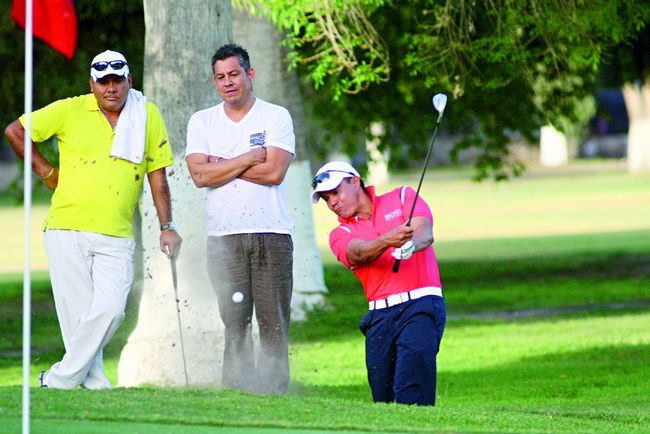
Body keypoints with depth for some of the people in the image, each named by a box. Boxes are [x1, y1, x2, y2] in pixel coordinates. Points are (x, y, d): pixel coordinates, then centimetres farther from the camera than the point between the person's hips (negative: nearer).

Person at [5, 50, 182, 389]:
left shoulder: (147, 116, 8)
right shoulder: (69, 111, 2)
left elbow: (157, 174, 12)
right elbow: (15, 131, 11)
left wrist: (166, 226, 7)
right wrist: (45, 171, 8)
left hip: (116, 238, 1)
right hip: (67, 230, -1)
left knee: (110, 308, -14)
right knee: (78, 310, -5)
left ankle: (63, 377, -2)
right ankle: (93, 380, 11)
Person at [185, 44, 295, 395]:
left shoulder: (276, 116, 5)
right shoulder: (202, 121, 12)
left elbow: (274, 172, -8)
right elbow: (200, 175, -2)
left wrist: (223, 165, -2)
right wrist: (249, 159, -6)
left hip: (271, 234, -2)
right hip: (223, 235, 2)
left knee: (274, 323, -5)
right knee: (233, 323, -3)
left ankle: (274, 391, -3)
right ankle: (237, 393, -2)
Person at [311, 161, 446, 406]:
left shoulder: (403, 197, 15)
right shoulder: (340, 234, 16)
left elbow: (425, 233, -4)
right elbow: (359, 253, -8)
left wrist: (411, 244, -29)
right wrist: (387, 241, -31)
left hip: (421, 304, -4)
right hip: (380, 314, 4)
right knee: (382, 398, -6)